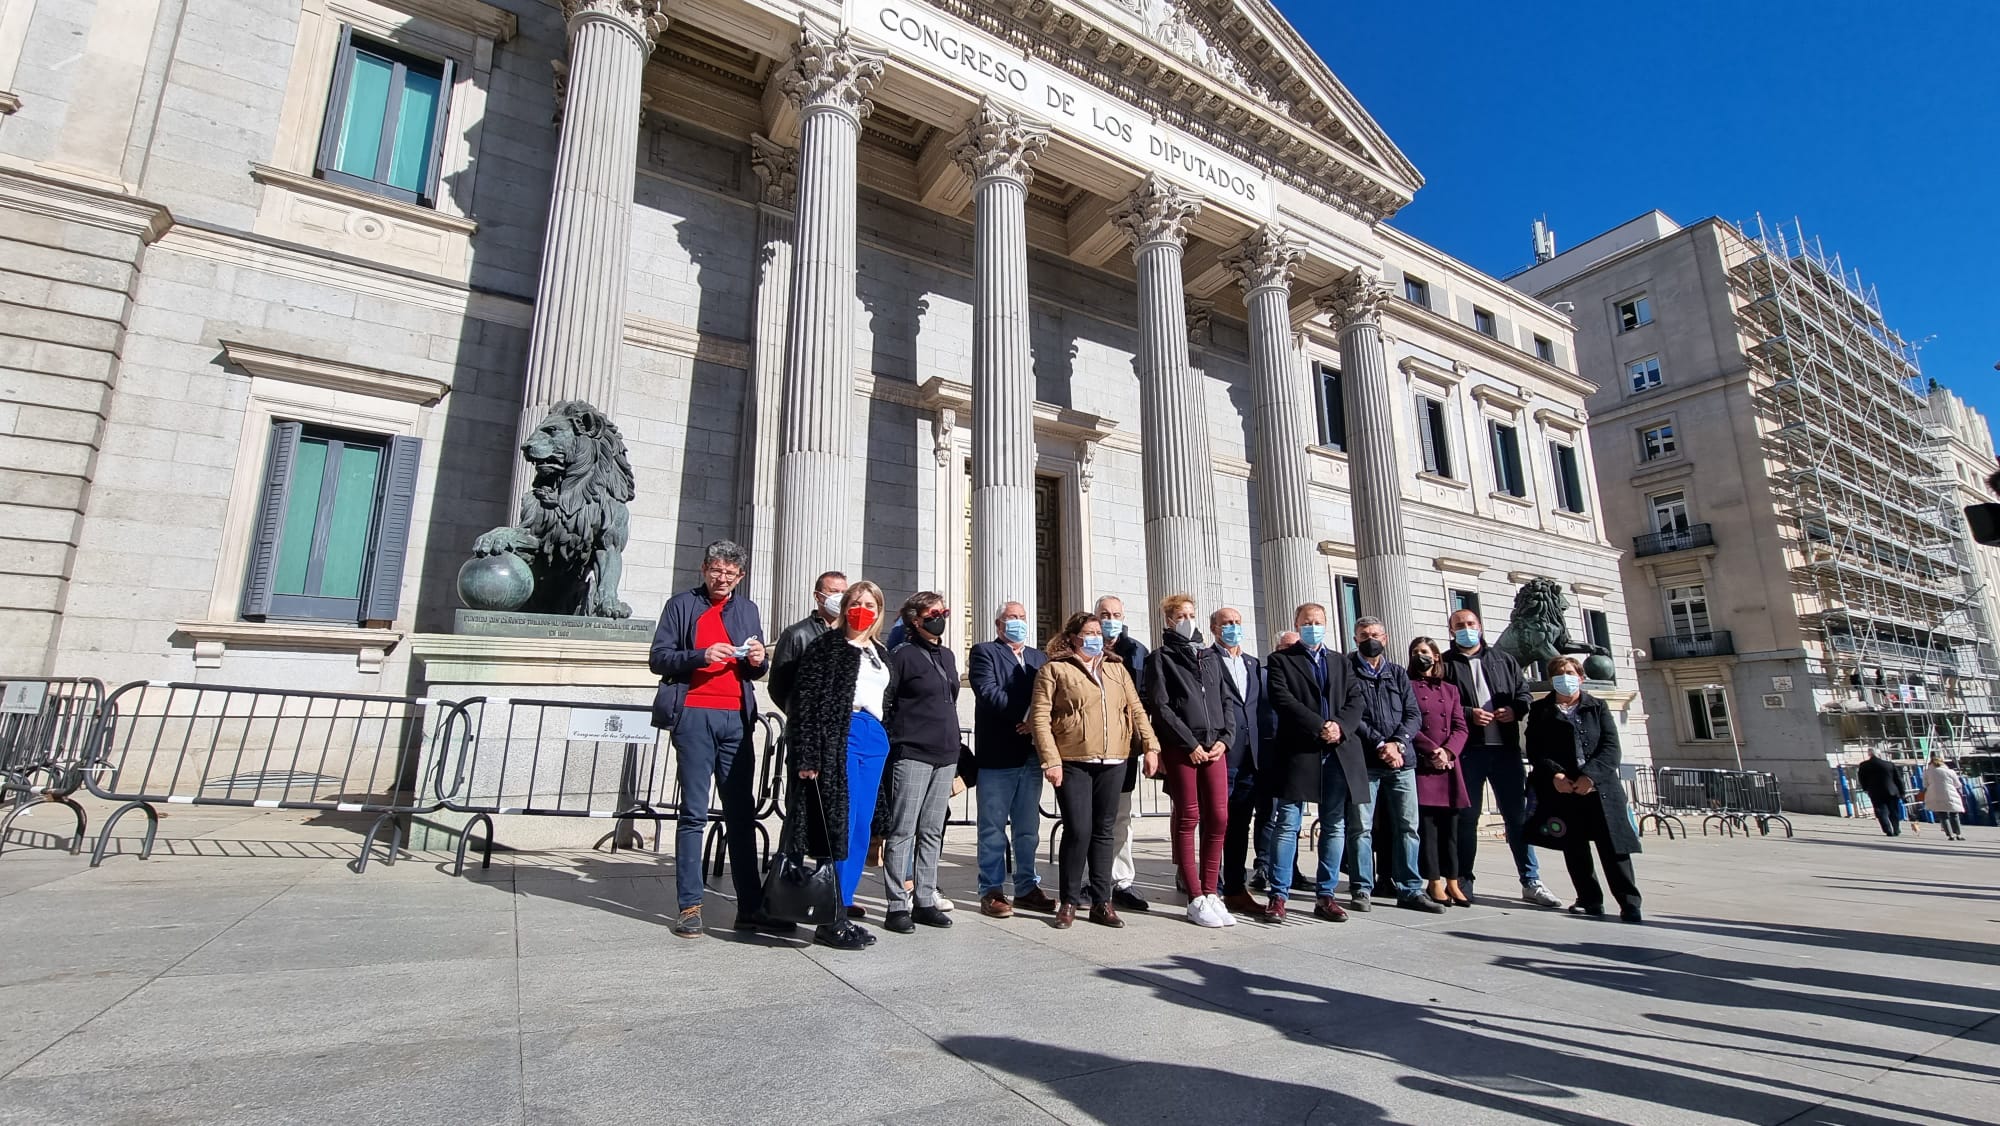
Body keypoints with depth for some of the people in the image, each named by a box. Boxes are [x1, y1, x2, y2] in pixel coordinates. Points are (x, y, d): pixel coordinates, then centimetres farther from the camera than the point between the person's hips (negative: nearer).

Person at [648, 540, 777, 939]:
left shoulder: (748, 610, 18)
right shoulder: (681, 605, 8)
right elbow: (658, 658, 1)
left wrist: (758, 661, -2)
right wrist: (701, 656, -15)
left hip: (737, 717, 3)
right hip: (693, 715, -3)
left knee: (742, 814, 4)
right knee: (693, 813, 0)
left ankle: (750, 907, 8)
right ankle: (689, 907, 7)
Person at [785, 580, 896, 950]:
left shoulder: (881, 654, 21)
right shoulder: (828, 647, 2)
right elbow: (805, 699, -6)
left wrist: (885, 745, 16)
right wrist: (807, 755, -15)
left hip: (875, 741, 7)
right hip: (841, 737, -7)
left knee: (860, 829, 7)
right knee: (840, 826, -8)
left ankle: (842, 911, 15)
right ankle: (831, 920, -1)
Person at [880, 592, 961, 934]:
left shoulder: (947, 656, 16)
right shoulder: (903, 655, -6)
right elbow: (884, 703, -8)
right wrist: (895, 743, -8)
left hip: (945, 755, 7)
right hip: (912, 754, -7)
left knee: (932, 831, 11)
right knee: (903, 830, -2)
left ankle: (925, 901, 19)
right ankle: (897, 906, 6)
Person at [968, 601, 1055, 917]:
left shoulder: (1039, 657, 17)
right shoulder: (984, 652, 1)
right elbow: (988, 692, -14)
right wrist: (1023, 713, -18)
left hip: (1032, 754, 5)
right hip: (997, 754, -5)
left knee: (1028, 828, 12)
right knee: (993, 828, 3)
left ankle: (1027, 888, 22)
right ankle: (991, 891, 12)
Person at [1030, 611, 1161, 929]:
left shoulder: (1117, 668, 17)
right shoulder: (1054, 670, 0)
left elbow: (1136, 710, 16)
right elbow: (1039, 717, -6)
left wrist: (1150, 746, 5)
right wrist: (1050, 760, -13)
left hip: (1113, 762, 5)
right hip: (1073, 763, -4)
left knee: (1104, 831, 9)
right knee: (1078, 830, -6)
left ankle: (1101, 902, 20)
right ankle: (1069, 902, 11)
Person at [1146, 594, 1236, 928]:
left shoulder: (1211, 657, 18)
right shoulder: (1161, 657, 3)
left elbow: (1226, 701, 16)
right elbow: (1160, 707, -6)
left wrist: (1224, 738, -1)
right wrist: (1191, 743, -10)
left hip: (1214, 746, 5)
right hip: (1180, 748, -4)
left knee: (1218, 819, 2)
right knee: (1188, 820, 0)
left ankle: (1211, 893, 13)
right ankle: (1196, 899, 6)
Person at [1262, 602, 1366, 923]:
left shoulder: (1341, 663, 19)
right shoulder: (1280, 660, 5)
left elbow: (1357, 700, 8)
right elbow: (1282, 700, -8)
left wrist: (1340, 726, -11)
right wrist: (1320, 726, -16)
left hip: (1339, 754, 5)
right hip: (1298, 753, -4)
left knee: (1335, 827, 8)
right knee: (1287, 826, -3)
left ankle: (1325, 896, 18)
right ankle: (1279, 896, 4)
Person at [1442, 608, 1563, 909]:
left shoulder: (1503, 660, 17)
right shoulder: (1445, 664, 4)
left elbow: (1525, 691, 15)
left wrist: (1516, 709, -5)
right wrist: (1468, 714, -16)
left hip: (1505, 747, 3)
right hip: (1467, 750, -3)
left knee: (1518, 814, 6)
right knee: (1467, 816, 4)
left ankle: (1531, 882, 14)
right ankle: (1464, 880, 13)